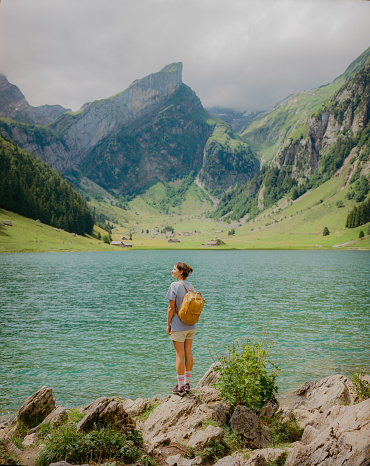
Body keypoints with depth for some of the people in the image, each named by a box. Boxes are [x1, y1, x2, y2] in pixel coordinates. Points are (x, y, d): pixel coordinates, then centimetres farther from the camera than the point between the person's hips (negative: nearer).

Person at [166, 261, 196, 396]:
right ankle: (187, 383, 23)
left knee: (180, 355, 1)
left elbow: (171, 307, -14)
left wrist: (168, 324, -6)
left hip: (178, 326, -7)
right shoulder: (190, 285, 6)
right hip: (191, 325, 7)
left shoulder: (174, 286, -14)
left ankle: (181, 386, 8)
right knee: (188, 352, 13)